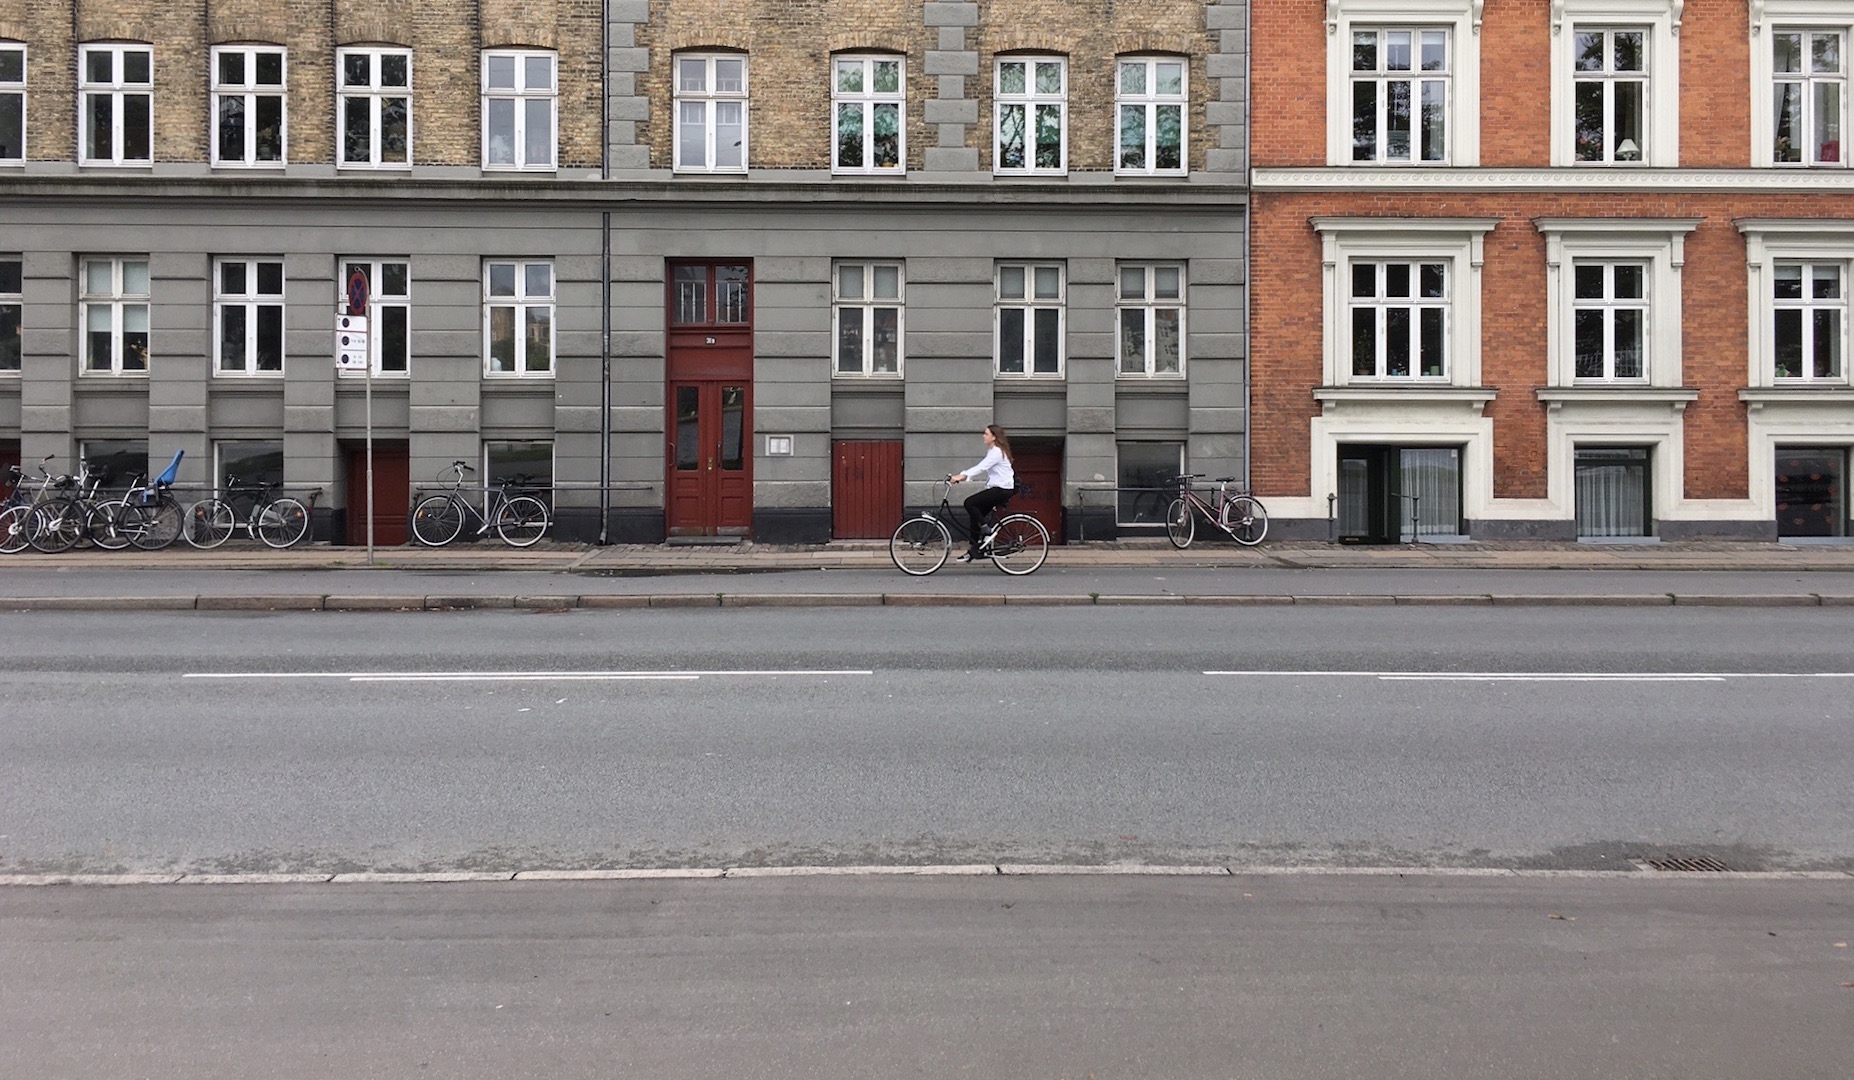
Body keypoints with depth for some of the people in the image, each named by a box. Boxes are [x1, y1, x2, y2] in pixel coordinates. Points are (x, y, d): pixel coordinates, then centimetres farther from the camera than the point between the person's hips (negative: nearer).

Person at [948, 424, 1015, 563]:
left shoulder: (997, 452, -15)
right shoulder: (991, 450, 16)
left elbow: (981, 467, -25)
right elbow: (981, 468, 12)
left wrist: (962, 475, -31)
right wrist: (962, 476, 0)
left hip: (1003, 489, -10)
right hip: (996, 488, 10)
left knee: (969, 503, -17)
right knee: (976, 513, 6)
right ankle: (973, 550, 9)